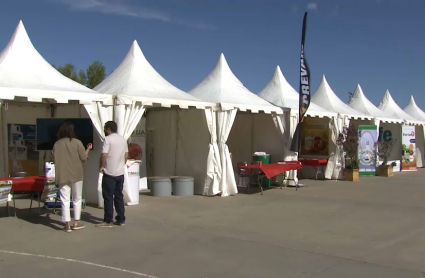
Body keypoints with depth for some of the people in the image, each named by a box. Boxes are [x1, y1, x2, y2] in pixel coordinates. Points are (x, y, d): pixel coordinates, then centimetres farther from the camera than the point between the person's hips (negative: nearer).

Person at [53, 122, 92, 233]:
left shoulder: (56, 144, 0)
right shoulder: (77, 142, -7)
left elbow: (54, 159, 7)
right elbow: (84, 158, -4)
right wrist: (88, 149, 13)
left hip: (62, 176, 1)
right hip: (76, 175, -1)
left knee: (65, 200, 4)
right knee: (77, 199, 12)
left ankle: (67, 224, 4)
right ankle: (76, 222, 16)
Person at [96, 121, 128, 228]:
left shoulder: (108, 139, -12)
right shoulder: (123, 139, 10)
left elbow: (104, 155, -19)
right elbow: (126, 155, 14)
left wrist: (101, 166, -5)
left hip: (109, 173, -7)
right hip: (120, 173, 7)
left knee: (108, 197, 0)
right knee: (119, 196, 12)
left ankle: (108, 221, 3)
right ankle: (121, 219, 14)